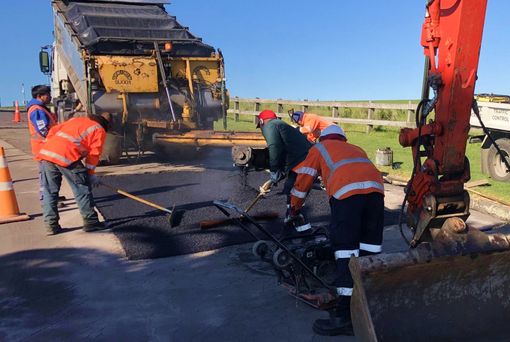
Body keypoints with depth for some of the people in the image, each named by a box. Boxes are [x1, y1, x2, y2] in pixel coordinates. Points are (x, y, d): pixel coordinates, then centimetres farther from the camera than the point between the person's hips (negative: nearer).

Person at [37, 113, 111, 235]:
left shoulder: (76, 119, 30)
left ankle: (51, 225, 16)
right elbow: (94, 154, 5)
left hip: (45, 152, 6)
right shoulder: (100, 131, 12)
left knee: (49, 192, 13)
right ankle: (90, 222, 13)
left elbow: (53, 130, 24)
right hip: (66, 157, -6)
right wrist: (91, 173, 13)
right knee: (82, 190, 6)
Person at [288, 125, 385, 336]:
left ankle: (345, 315, -6)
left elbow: (303, 178, 26)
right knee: (370, 247, 11)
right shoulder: (356, 149, 40)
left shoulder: (319, 148, 28)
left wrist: (294, 207, 39)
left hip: (347, 190, -5)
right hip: (376, 188, 5)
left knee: (346, 249, -6)